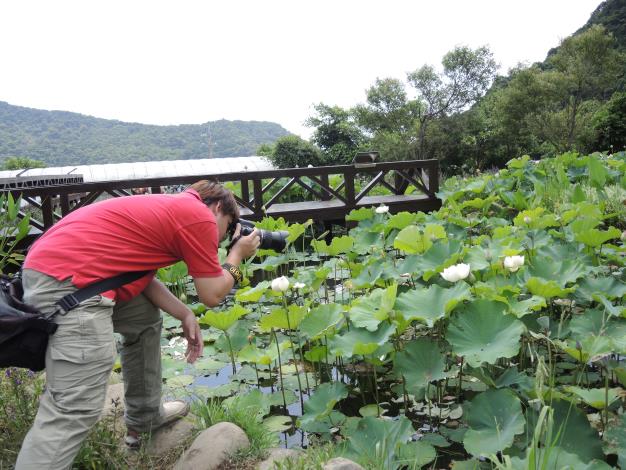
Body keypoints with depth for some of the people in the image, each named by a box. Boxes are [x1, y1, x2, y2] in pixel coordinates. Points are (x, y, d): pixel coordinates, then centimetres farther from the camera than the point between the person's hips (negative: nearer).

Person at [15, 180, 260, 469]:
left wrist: (185, 315, 10)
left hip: (51, 265, 11)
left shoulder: (171, 207, 23)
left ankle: (143, 418, 36)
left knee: (145, 320, 25)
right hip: (66, 282, -11)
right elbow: (212, 295, 1)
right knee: (75, 409, -10)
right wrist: (237, 254, 16)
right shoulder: (200, 217, -4)